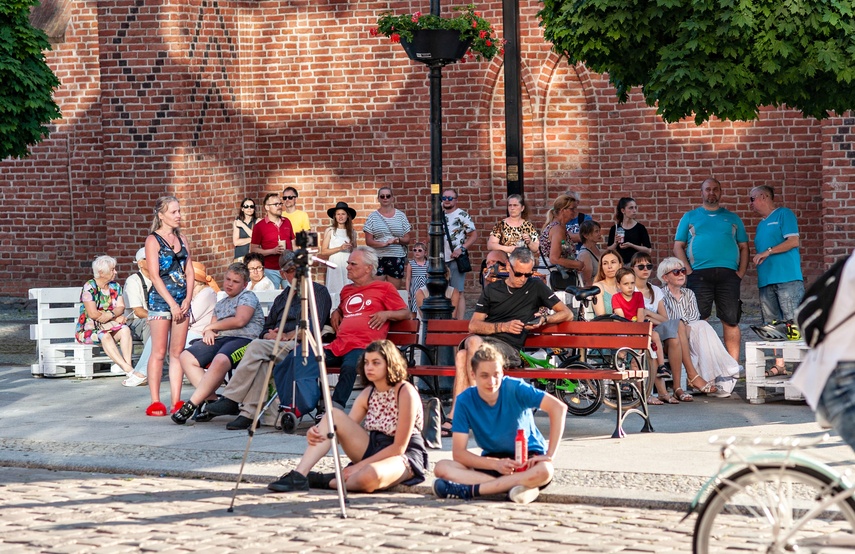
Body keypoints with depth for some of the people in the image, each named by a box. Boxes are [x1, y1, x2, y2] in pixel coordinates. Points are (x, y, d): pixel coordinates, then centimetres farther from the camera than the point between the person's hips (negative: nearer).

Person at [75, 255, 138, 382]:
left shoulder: (115, 286, 11)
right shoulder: (89, 287, -11)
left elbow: (121, 307, 1)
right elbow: (93, 314, -18)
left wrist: (109, 314, -21)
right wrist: (116, 316, -10)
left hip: (109, 327, 6)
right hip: (89, 329, -6)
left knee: (125, 329, -24)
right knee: (105, 336, -36)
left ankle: (128, 366, -42)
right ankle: (128, 369, -48)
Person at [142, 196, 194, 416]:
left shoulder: (182, 239, 15)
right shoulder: (153, 240, -2)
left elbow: (190, 272, 12)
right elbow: (154, 276, -9)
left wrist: (187, 300, -2)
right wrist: (172, 303, -14)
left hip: (182, 300, 5)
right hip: (160, 299, -5)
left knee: (177, 352, 4)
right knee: (159, 352, -6)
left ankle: (177, 401, 4)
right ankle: (155, 402, -4)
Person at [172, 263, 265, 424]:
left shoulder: (248, 296, 6)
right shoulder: (221, 303, 29)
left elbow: (240, 320, -10)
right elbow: (214, 324, 29)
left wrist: (211, 326, 1)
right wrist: (209, 331, 1)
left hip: (243, 339, -8)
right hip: (219, 339, 8)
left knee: (220, 360, -39)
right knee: (186, 357, -12)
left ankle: (191, 405, -38)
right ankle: (211, 398, -20)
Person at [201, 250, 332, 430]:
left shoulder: (318, 291, 8)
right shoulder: (282, 298, 29)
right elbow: (266, 329, 25)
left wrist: (286, 336, -7)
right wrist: (269, 335, 1)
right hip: (279, 348, 6)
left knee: (257, 346, -29)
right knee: (263, 361, -31)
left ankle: (230, 400, -28)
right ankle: (250, 413, -38)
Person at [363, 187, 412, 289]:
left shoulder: (401, 216, 9)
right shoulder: (373, 217, 5)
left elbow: (407, 239, 8)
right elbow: (368, 241, 0)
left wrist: (398, 240, -13)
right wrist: (383, 244, -17)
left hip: (397, 258, 1)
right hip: (378, 258, -1)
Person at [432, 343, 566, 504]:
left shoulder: (515, 388, -17)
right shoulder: (465, 400, -11)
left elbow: (559, 408, -22)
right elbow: (458, 452, -13)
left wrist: (549, 455, -26)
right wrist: (496, 464, -27)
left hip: (527, 459, -2)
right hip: (492, 460, 2)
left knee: (544, 471, -38)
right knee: (442, 468, -23)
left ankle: (470, 490, -32)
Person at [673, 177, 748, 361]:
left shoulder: (732, 218, 20)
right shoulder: (690, 217, 16)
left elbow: (743, 247, 17)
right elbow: (678, 246, 10)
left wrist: (741, 272, 2)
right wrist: (688, 271, -4)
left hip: (728, 275, 1)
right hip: (699, 275, -1)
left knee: (731, 320, -3)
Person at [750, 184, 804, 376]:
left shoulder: (784, 214, 1)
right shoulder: (761, 224, 23)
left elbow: (793, 241, -11)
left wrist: (768, 251, -13)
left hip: (787, 278, -8)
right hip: (766, 280, 8)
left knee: (794, 321, -11)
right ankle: (779, 365, 6)